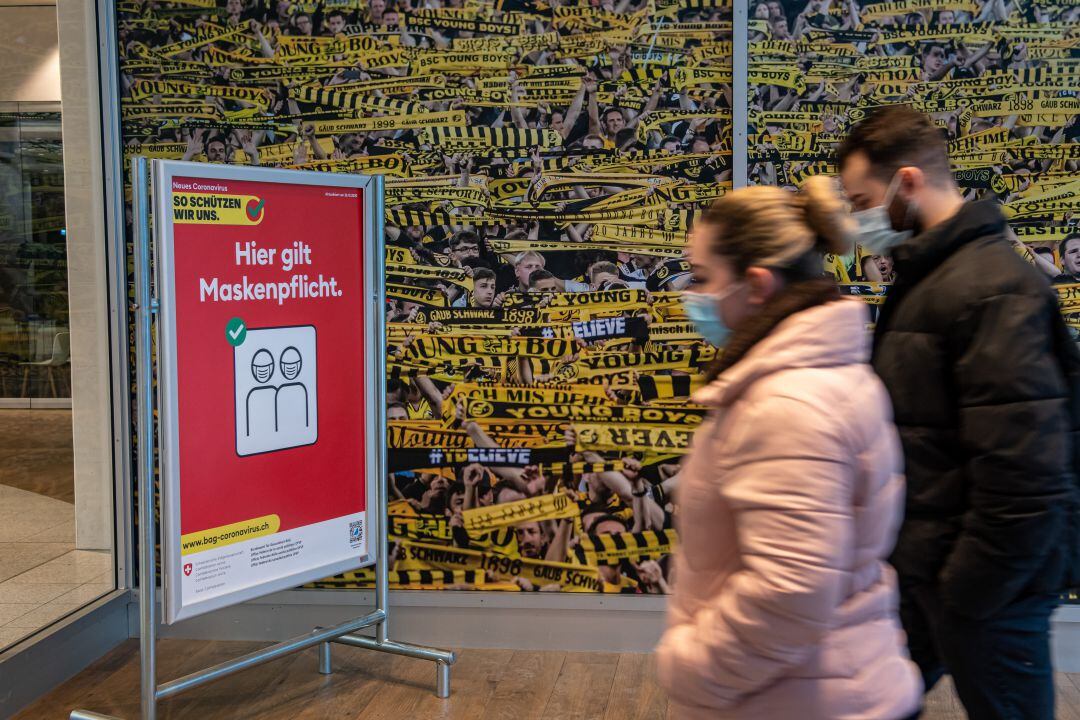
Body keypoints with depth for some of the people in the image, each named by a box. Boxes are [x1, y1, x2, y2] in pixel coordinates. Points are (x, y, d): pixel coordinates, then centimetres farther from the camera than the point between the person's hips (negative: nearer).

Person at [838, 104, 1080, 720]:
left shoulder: (992, 288, -22)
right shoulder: (925, 274, 10)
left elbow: (1022, 475, -26)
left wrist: (966, 596, -20)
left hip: (985, 581, -9)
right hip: (922, 562, 9)